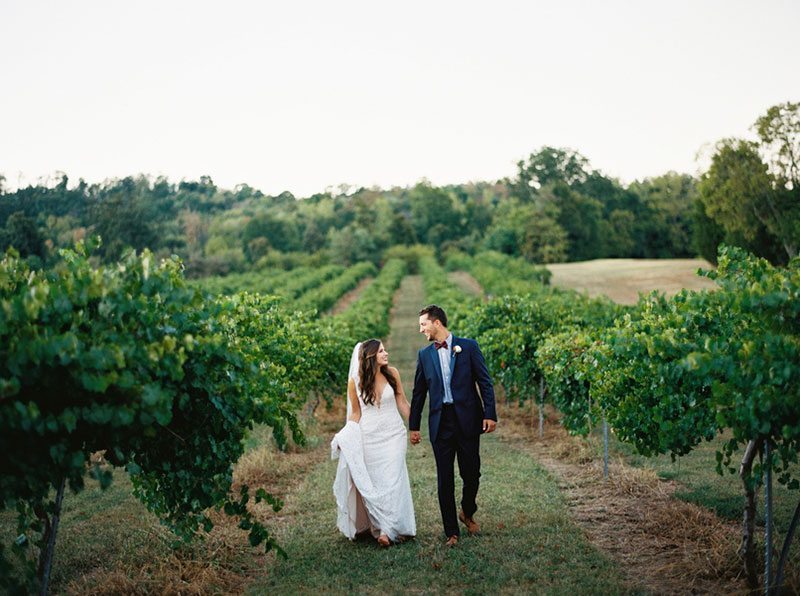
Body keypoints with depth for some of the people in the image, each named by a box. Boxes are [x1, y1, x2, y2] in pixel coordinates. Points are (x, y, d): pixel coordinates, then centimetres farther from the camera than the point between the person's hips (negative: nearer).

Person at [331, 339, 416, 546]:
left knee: (391, 480, -5)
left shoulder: (392, 373, -4)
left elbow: (402, 402, 7)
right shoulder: (355, 381, -6)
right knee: (373, 483, 5)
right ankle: (379, 524, 16)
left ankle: (387, 530, -4)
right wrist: (346, 436, -8)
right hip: (369, 436, 0)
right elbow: (355, 413, 4)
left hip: (393, 434, 0)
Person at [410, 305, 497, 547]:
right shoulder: (424, 354, 9)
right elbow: (418, 393, 13)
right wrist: (413, 426, 13)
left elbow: (485, 382, 0)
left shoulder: (468, 346, 1)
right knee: (445, 479, 3)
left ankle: (467, 513, 32)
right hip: (440, 422, 2)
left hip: (468, 420, -2)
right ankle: (451, 532, 12)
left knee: (471, 474, 3)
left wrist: (490, 414, -8)